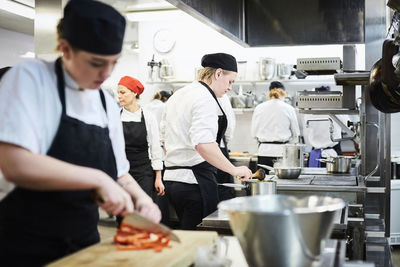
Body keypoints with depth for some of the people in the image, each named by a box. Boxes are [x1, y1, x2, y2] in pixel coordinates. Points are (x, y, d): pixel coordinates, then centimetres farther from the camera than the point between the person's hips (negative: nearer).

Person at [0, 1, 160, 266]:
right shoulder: (30, 77, -12)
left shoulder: (108, 104, 5)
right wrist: (98, 179, -23)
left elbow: (119, 174, 15)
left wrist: (140, 198, -4)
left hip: (83, 244, 6)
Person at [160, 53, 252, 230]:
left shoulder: (176, 96, 17)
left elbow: (165, 138, 22)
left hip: (171, 178, 10)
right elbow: (204, 145, -25)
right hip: (195, 180, -10)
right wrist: (234, 170, -18)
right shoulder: (205, 98, -12)